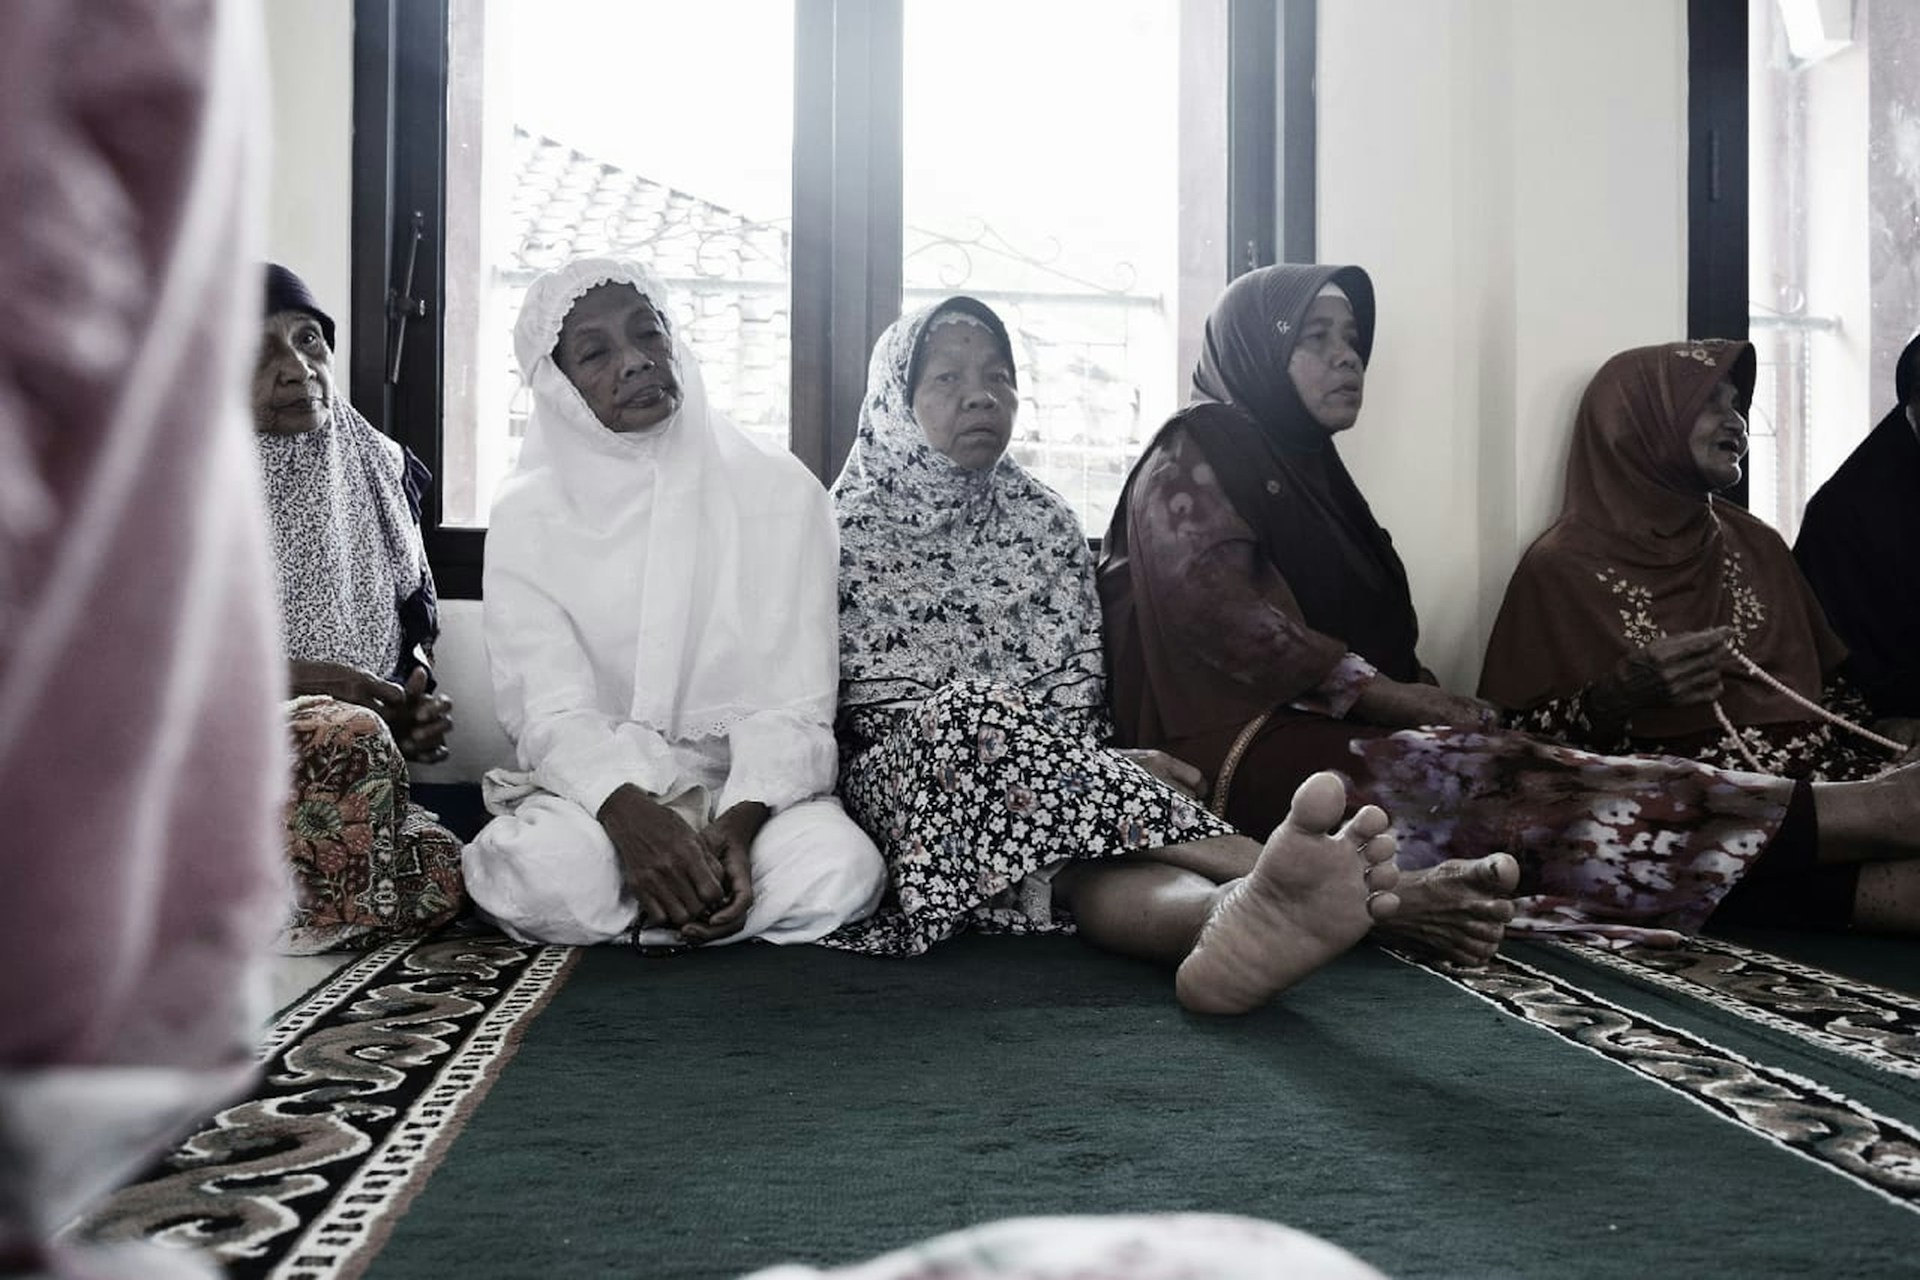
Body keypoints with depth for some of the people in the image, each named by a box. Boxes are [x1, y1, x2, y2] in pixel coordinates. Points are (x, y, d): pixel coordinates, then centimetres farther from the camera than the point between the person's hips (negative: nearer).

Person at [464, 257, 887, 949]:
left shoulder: (781, 491, 2)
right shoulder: (525, 517, 3)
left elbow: (793, 704, -5)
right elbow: (549, 712, -8)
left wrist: (741, 819, -24)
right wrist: (627, 813, -29)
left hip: (753, 787, 1)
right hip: (594, 785, 0)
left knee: (840, 870, -31)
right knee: (539, 870, -34)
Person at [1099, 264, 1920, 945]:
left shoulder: (1307, 470, 26)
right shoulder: (1195, 462, 1)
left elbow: (1370, 644, 18)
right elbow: (1225, 615, -14)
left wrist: (1427, 702, -3)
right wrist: (1385, 695, -16)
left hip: (1349, 736, 7)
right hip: (1256, 756, -7)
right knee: (1506, 783, -27)